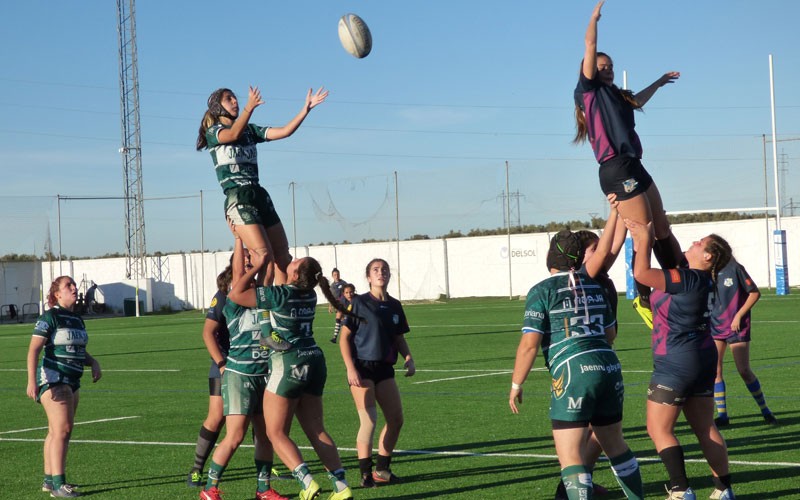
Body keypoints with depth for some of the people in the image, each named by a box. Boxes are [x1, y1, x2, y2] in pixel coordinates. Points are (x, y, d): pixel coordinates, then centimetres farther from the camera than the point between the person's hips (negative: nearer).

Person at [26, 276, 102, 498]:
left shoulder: (77, 319, 14)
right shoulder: (49, 317, -10)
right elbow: (34, 350, -16)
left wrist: (93, 363, 5)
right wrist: (32, 381, -25)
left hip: (72, 382, 8)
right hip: (53, 380, -8)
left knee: (56, 431, 12)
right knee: (62, 428, -15)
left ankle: (49, 479, 19)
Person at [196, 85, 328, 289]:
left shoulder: (249, 130, 19)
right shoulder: (213, 132, 2)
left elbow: (284, 132, 9)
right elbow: (234, 134, -21)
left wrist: (306, 108, -2)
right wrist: (249, 108, -36)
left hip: (260, 196, 7)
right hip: (238, 200, -7)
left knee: (283, 258, 2)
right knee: (266, 259, -20)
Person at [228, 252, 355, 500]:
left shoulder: (279, 294, -16)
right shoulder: (309, 294, 6)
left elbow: (236, 294, -9)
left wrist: (256, 266, -3)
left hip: (288, 365, -7)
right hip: (314, 361, 7)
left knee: (276, 433, 0)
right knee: (316, 430, 10)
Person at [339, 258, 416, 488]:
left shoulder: (394, 306, 10)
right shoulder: (359, 303, -5)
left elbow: (399, 338, 19)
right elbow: (345, 338, -6)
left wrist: (408, 359, 1)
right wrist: (350, 368, -15)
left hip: (385, 368, 6)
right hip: (362, 368, -6)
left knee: (396, 419, 4)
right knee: (369, 420, -12)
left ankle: (382, 469, 18)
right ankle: (366, 474, -5)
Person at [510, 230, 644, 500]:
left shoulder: (542, 290, -2)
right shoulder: (594, 286, 15)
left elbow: (529, 344, -8)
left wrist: (516, 384, 2)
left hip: (573, 373, -7)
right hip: (610, 367, 7)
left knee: (570, 455, -5)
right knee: (614, 443, 23)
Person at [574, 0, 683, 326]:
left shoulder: (614, 95, 22)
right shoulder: (588, 89, 0)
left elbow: (638, 101, 45)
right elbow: (590, 48, -5)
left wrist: (659, 83, 56)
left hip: (633, 168, 9)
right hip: (617, 171, -9)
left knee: (663, 231, 12)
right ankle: (644, 298, -2)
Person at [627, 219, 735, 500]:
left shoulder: (691, 279, -20)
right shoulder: (701, 278, 6)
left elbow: (641, 273, -22)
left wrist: (644, 238, -11)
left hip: (676, 362, -9)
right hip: (702, 359, 9)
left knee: (659, 429, -1)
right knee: (705, 429, 13)